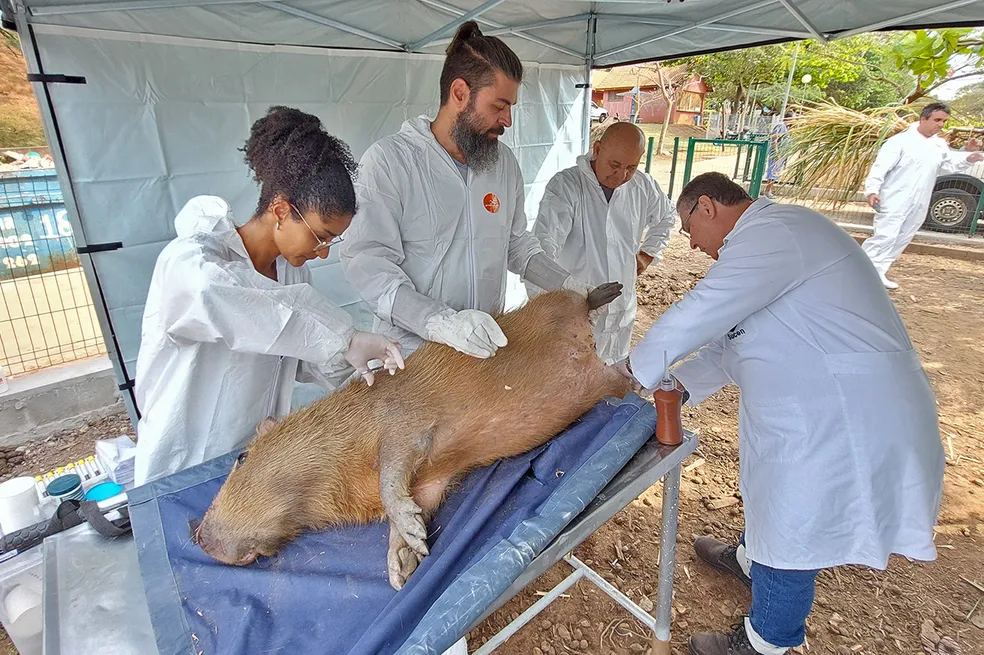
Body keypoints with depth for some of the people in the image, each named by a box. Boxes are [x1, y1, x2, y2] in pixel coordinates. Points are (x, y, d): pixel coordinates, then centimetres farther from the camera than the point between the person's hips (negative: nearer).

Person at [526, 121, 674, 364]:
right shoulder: (565, 185, -16)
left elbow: (667, 217, 25)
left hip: (621, 310, 5)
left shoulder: (644, 187, 1)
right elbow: (545, 244, -28)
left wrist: (648, 253, 15)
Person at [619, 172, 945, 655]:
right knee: (770, 489, 29)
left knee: (790, 535, 6)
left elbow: (694, 317, -24)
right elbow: (728, 338, 14)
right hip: (819, 409, 11)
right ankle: (751, 559, 56)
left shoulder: (770, 235, -22)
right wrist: (679, 384, 9)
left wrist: (636, 368, -8)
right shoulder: (772, 237, 13)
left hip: (839, 422, -10)